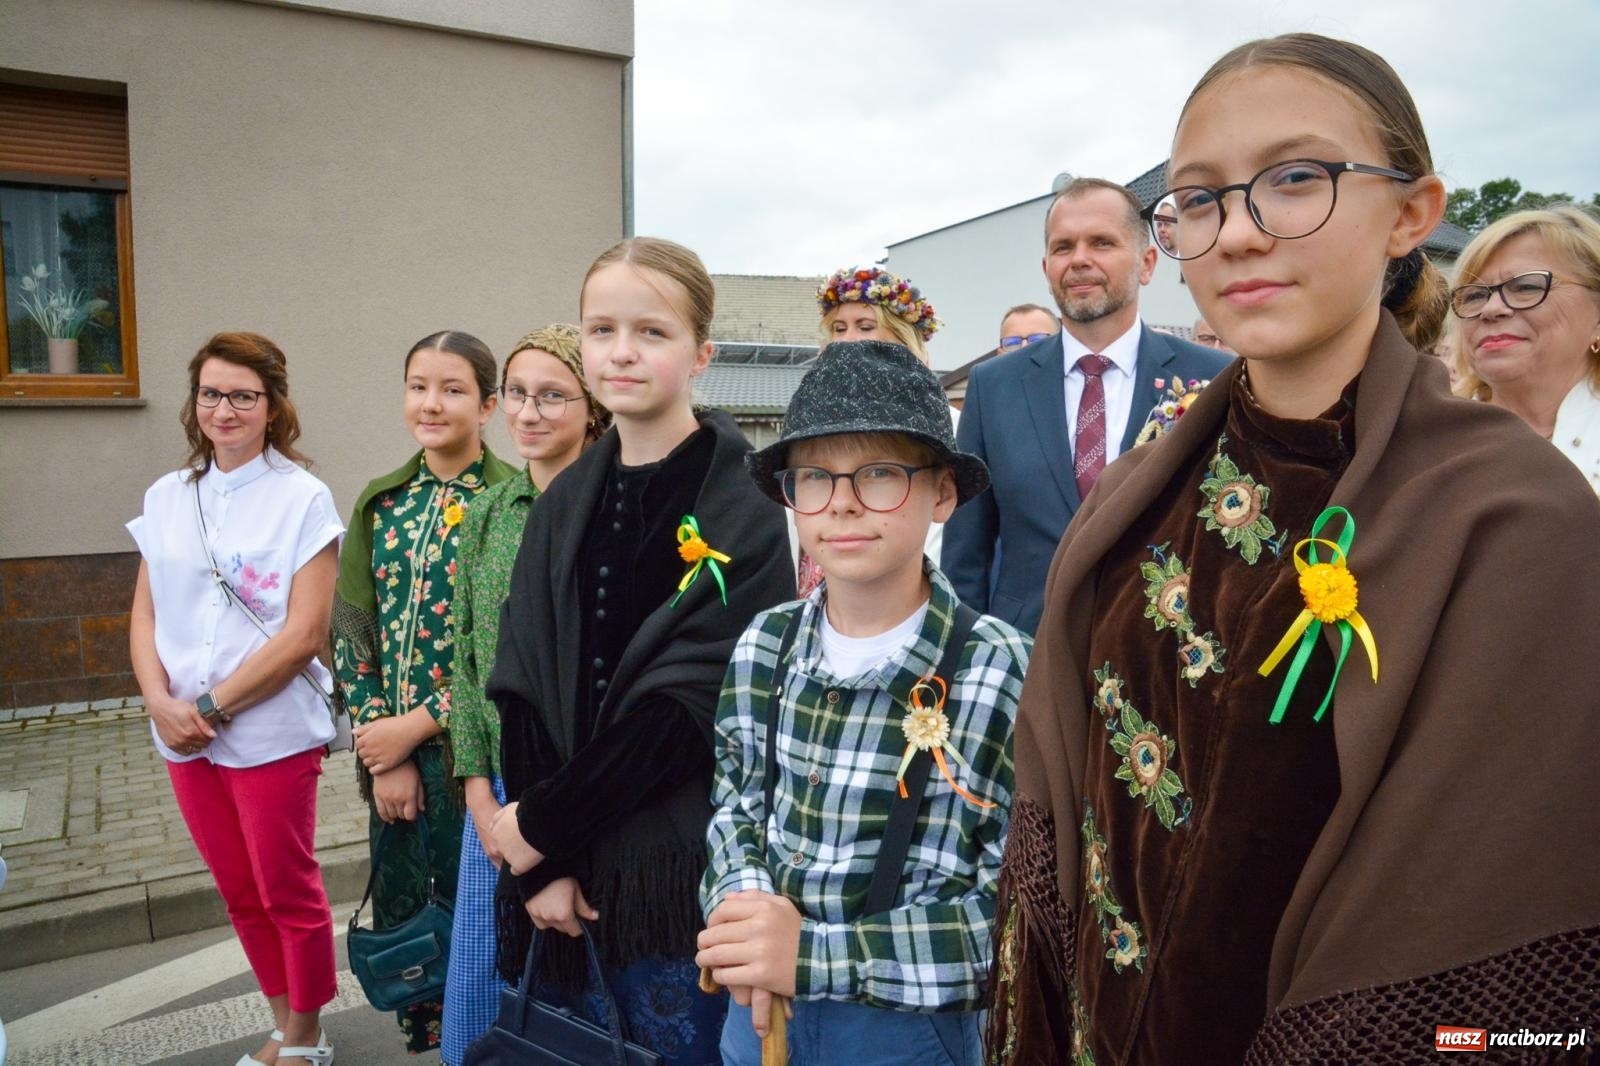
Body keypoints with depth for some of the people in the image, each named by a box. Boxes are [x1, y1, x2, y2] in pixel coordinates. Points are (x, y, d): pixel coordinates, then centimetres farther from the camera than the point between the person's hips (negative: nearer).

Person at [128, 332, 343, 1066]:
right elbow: (144, 615, 7)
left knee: (288, 895, 7)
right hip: (182, 736, 5)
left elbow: (304, 632, -14)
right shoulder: (167, 497, 6)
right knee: (240, 894, 17)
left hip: (272, 734, -5)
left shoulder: (302, 497, -9)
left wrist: (213, 706, -14)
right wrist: (161, 702, -8)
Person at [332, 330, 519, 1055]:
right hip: (391, 749, 5)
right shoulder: (382, 502, 6)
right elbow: (353, 631, 4)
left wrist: (416, 725, -12)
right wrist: (383, 750, -3)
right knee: (397, 912, 15)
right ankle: (421, 1037, 37)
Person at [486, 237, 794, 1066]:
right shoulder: (564, 505, 6)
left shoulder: (740, 510, -10)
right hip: (578, 868, 5)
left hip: (687, 868, -5)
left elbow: (692, 701, -15)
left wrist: (543, 822, -11)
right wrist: (543, 865, -6)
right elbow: (525, 692, 3)